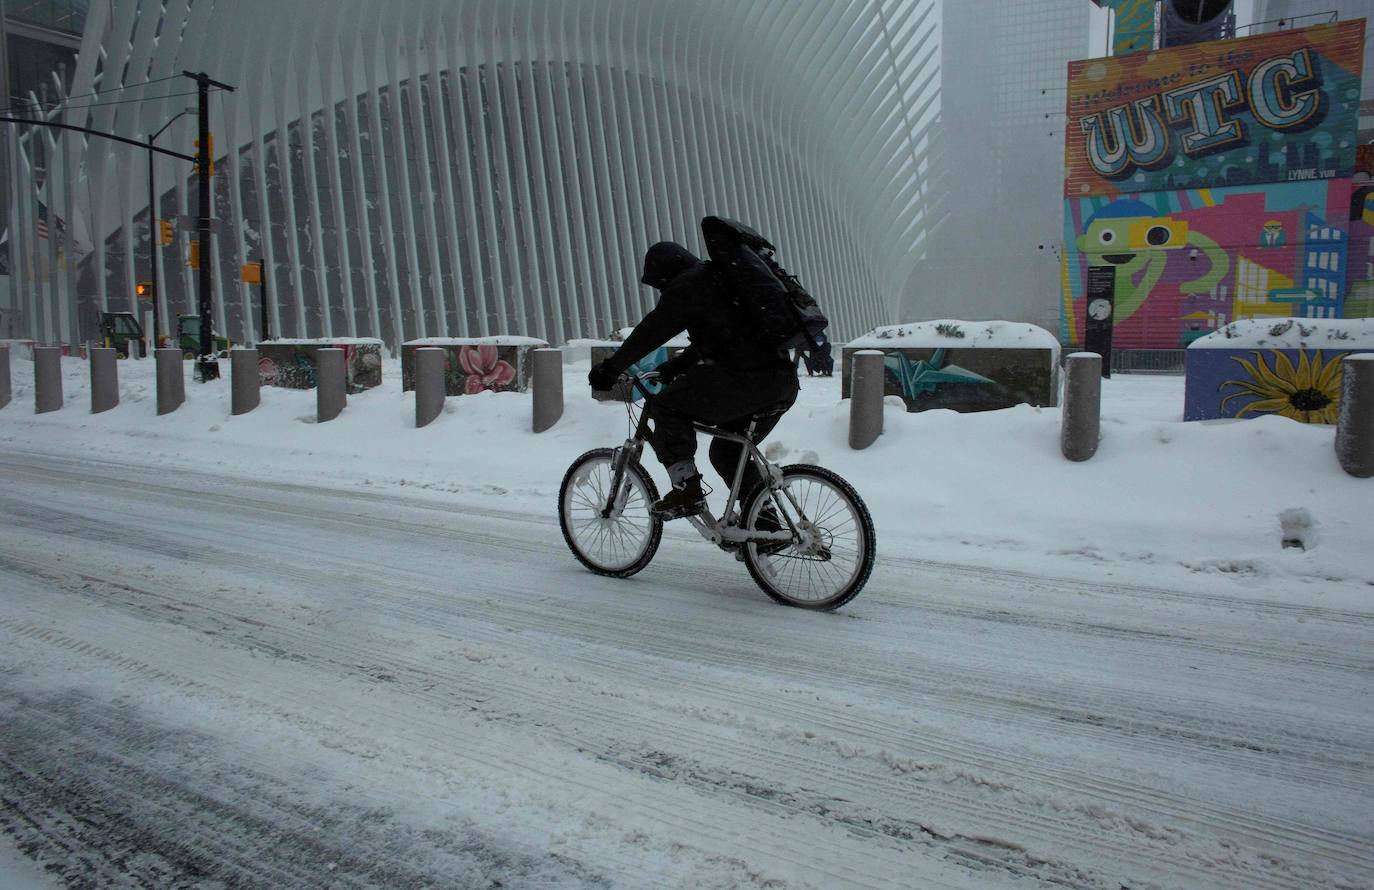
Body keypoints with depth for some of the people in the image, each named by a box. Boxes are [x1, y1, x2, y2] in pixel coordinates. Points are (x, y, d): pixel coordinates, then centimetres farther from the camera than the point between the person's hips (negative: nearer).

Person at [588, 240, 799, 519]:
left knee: (668, 406, -2)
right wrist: (675, 366, 38)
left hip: (747, 378, -10)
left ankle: (687, 489, -3)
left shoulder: (687, 286, -2)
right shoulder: (719, 281, 28)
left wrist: (610, 368, 3)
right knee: (727, 451, 22)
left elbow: (650, 332, -5)